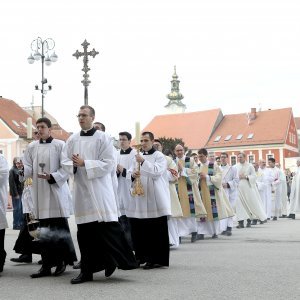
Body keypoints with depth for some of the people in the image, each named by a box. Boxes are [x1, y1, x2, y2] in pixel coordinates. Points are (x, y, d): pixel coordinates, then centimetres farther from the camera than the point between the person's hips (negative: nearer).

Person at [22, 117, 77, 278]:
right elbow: (28, 167, 8)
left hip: (57, 191, -4)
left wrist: (53, 177, -18)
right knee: (44, 231, 6)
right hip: (39, 193, 4)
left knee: (59, 228, 0)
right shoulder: (32, 147, 11)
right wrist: (22, 170, -14)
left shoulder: (60, 145, -1)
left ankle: (62, 262, 14)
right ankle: (47, 264, 11)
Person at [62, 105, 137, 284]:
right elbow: (65, 162, 9)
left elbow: (109, 164, -11)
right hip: (81, 190, 4)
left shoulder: (103, 138, -3)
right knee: (84, 232, 6)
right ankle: (87, 271, 15)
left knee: (107, 227, -8)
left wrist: (84, 163, -16)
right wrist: (73, 165, -14)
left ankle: (117, 260, 11)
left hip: (100, 190, -4)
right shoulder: (72, 140, 10)